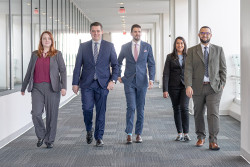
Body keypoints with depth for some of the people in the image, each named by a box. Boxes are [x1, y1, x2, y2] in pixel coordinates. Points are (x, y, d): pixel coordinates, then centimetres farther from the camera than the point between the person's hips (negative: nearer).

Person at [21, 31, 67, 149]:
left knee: (51, 115, 1)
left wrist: (64, 87, -13)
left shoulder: (57, 54, 5)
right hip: (37, 88, 2)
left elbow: (63, 71, 0)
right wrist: (23, 88, 23)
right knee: (36, 113, -12)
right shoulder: (35, 55, 12)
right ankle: (41, 135, 12)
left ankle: (49, 140, 14)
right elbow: (29, 72, 19)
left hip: (52, 88, -2)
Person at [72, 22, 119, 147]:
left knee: (101, 111, 2)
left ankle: (99, 137, 12)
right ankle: (89, 130, 18)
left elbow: (115, 65, 6)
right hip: (87, 83, 0)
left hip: (103, 84, 0)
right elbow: (78, 66, 7)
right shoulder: (83, 46, 8)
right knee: (87, 108, -9)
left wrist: (113, 80, -7)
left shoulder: (109, 46, 6)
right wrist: (75, 83, 1)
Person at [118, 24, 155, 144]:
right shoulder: (125, 47, 4)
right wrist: (118, 75, 8)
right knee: (131, 107, -10)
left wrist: (151, 79, -6)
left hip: (142, 81, 1)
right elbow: (119, 62, 18)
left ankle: (138, 134, 14)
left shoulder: (147, 47, 4)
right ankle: (129, 134, -2)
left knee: (140, 108, 5)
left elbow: (151, 64, 4)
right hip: (129, 82, -1)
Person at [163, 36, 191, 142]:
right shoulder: (170, 57, 2)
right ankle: (180, 133, 16)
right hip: (174, 86, 1)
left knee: (184, 107, -15)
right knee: (176, 109, 6)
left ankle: (186, 133, -9)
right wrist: (165, 90, -9)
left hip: (185, 86, 0)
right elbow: (166, 74, -2)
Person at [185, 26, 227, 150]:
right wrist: (188, 86, -16)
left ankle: (213, 141, -11)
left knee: (213, 113, -11)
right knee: (198, 114, 10)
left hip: (214, 87, -1)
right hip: (198, 87, 1)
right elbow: (188, 70, -5)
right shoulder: (192, 51, 4)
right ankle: (200, 137, 27)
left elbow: (223, 69, 9)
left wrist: (222, 84, -1)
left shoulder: (218, 50, 8)